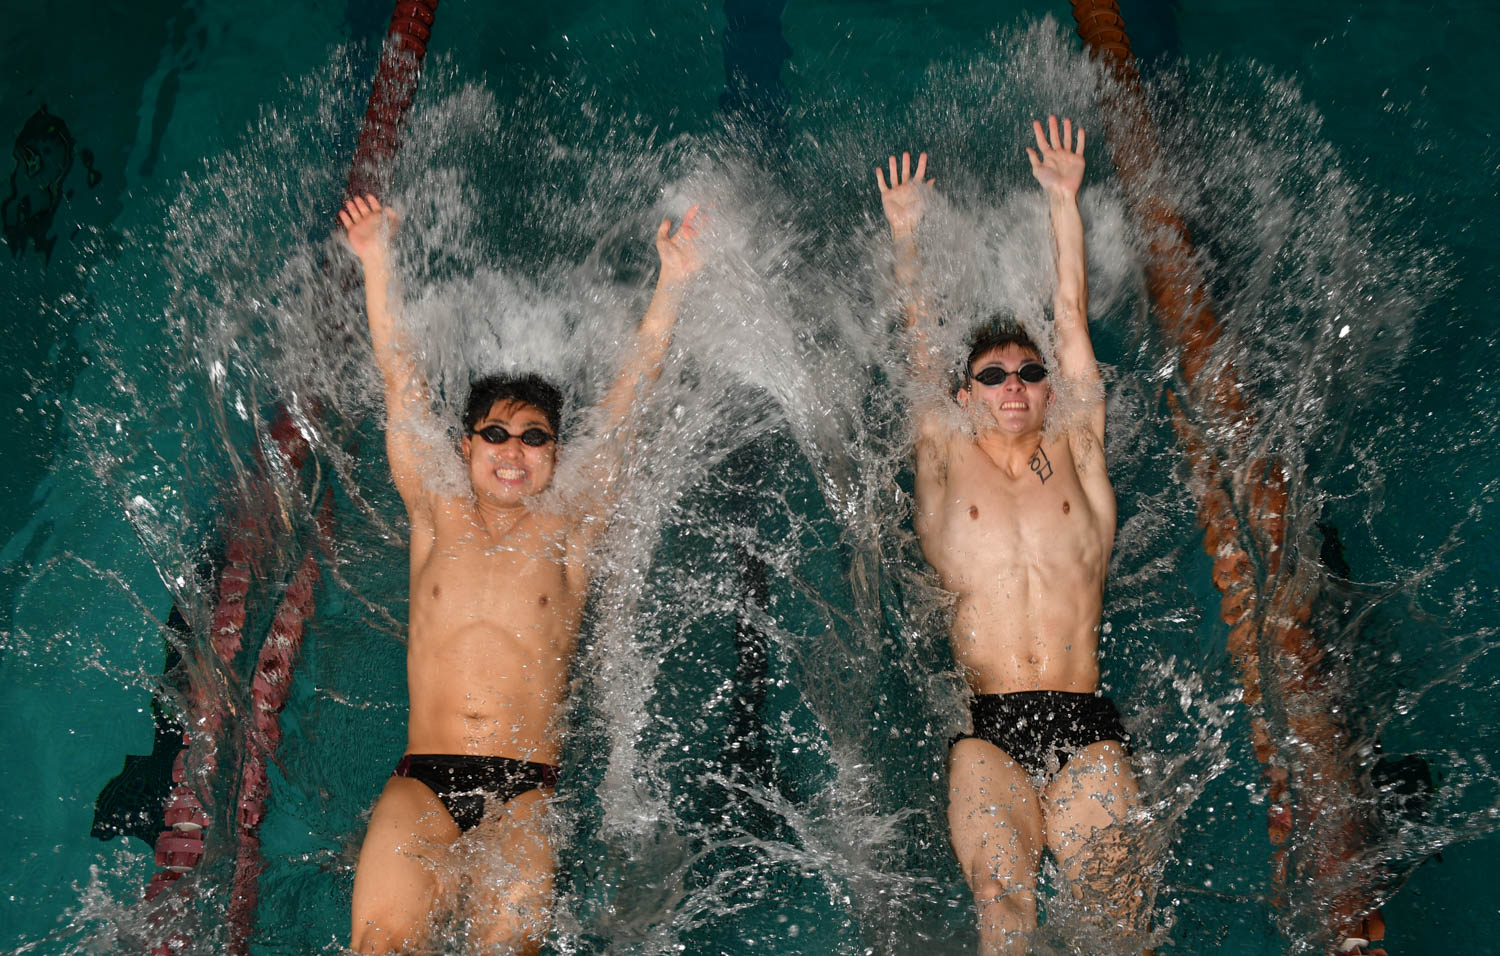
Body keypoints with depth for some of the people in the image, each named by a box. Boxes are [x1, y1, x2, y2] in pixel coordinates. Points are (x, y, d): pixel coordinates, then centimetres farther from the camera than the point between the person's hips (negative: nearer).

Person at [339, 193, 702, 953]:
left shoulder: (567, 532, 13)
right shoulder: (439, 520, 15)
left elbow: (625, 399, 7)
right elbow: (402, 385, 12)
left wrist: (673, 283, 3)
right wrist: (377, 262, 9)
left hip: (525, 788, 0)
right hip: (422, 777, 1)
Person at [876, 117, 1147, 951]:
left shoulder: (1074, 451, 17)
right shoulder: (947, 460, 16)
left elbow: (1073, 318, 17)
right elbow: (921, 341, 18)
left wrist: (1064, 201, 19)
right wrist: (906, 229, 21)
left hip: (1085, 723, 1)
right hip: (984, 726, -1)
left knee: (1108, 886, -19)